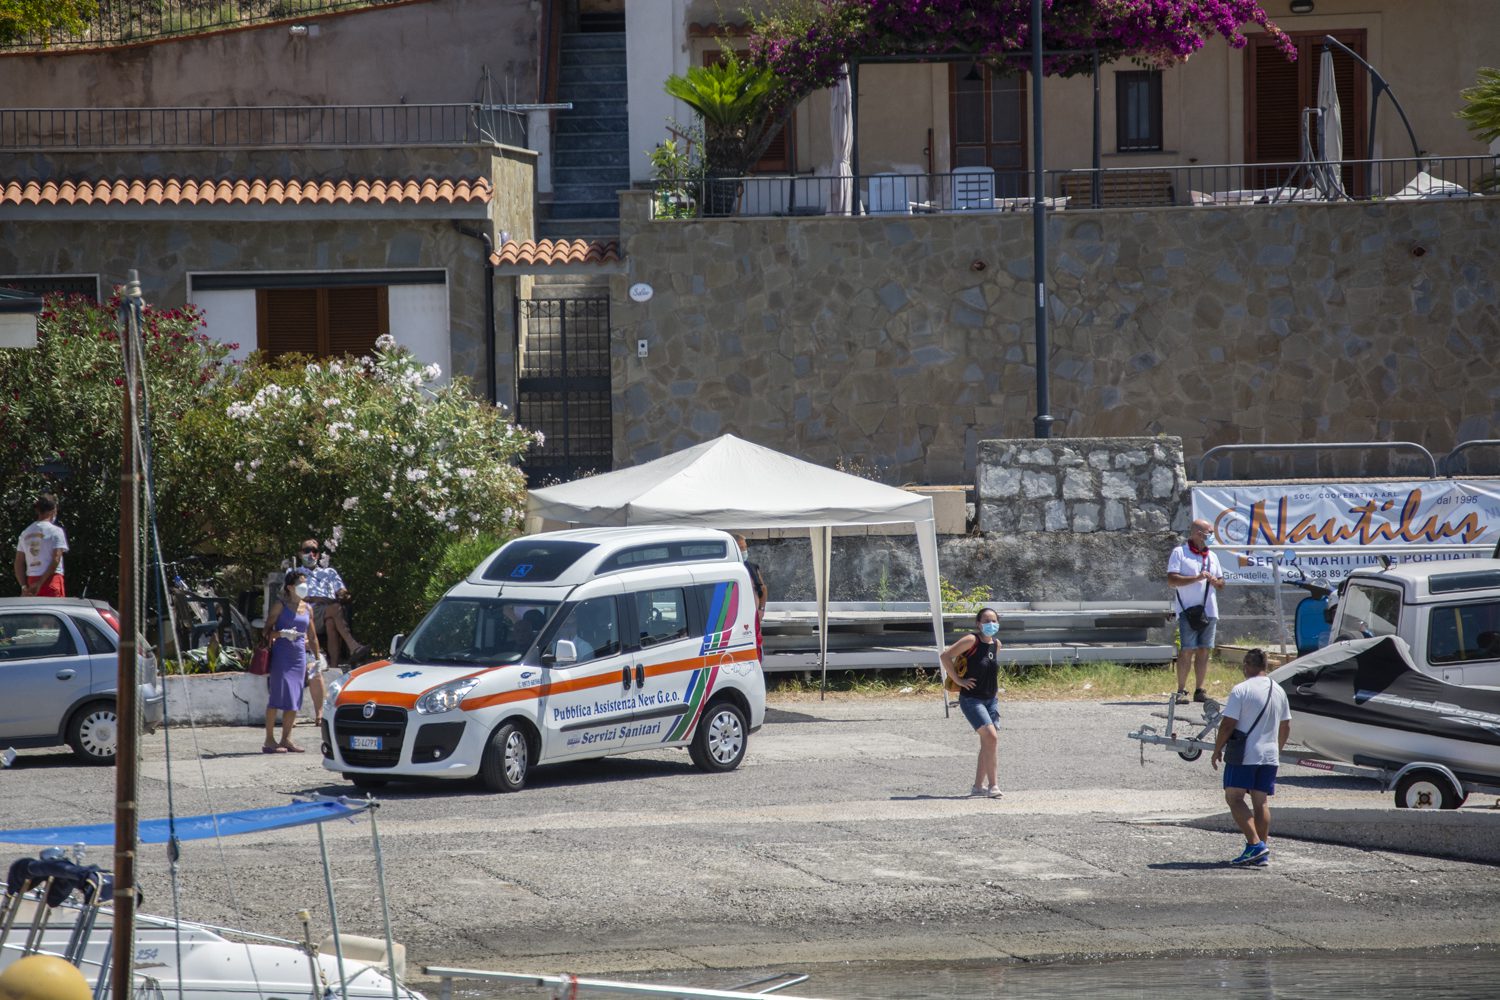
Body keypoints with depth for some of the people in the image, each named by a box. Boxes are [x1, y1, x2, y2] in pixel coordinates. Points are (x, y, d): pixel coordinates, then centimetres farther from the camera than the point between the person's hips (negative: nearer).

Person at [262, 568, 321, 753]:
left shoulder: (307, 608, 14)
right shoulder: (280, 606, -2)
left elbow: (312, 637, 20)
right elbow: (267, 630, -4)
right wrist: (282, 633, -21)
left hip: (300, 655, 6)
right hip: (281, 653, -6)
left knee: (294, 698, 4)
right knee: (278, 696, -10)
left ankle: (286, 739, 11)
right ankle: (269, 741, -9)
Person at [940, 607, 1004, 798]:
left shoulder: (996, 644, 7)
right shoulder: (971, 641, -14)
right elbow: (945, 656, -17)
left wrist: (994, 688, 13)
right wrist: (958, 680, -16)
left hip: (991, 699, 7)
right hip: (971, 699, -7)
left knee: (988, 743, 7)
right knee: (991, 736, -18)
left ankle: (979, 785, 16)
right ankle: (993, 785, -15)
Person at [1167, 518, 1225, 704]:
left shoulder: (1212, 556, 18)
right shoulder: (1179, 553, 0)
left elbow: (1221, 584, 21)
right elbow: (1172, 579, -10)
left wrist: (1214, 581, -2)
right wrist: (1196, 578, -16)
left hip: (1209, 611, 6)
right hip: (1188, 610, -6)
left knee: (1203, 651, 4)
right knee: (1187, 651, -10)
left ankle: (1199, 690, 8)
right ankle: (1181, 691, -8)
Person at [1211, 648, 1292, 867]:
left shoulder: (1241, 690, -12)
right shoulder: (1278, 691, 9)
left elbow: (1228, 725, -13)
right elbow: (1286, 727, 17)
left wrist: (1217, 750, -2)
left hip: (1244, 755, -6)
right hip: (1269, 755, 6)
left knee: (1234, 797, -1)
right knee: (1261, 802, 9)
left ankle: (1255, 843, -16)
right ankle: (1262, 854, 8)